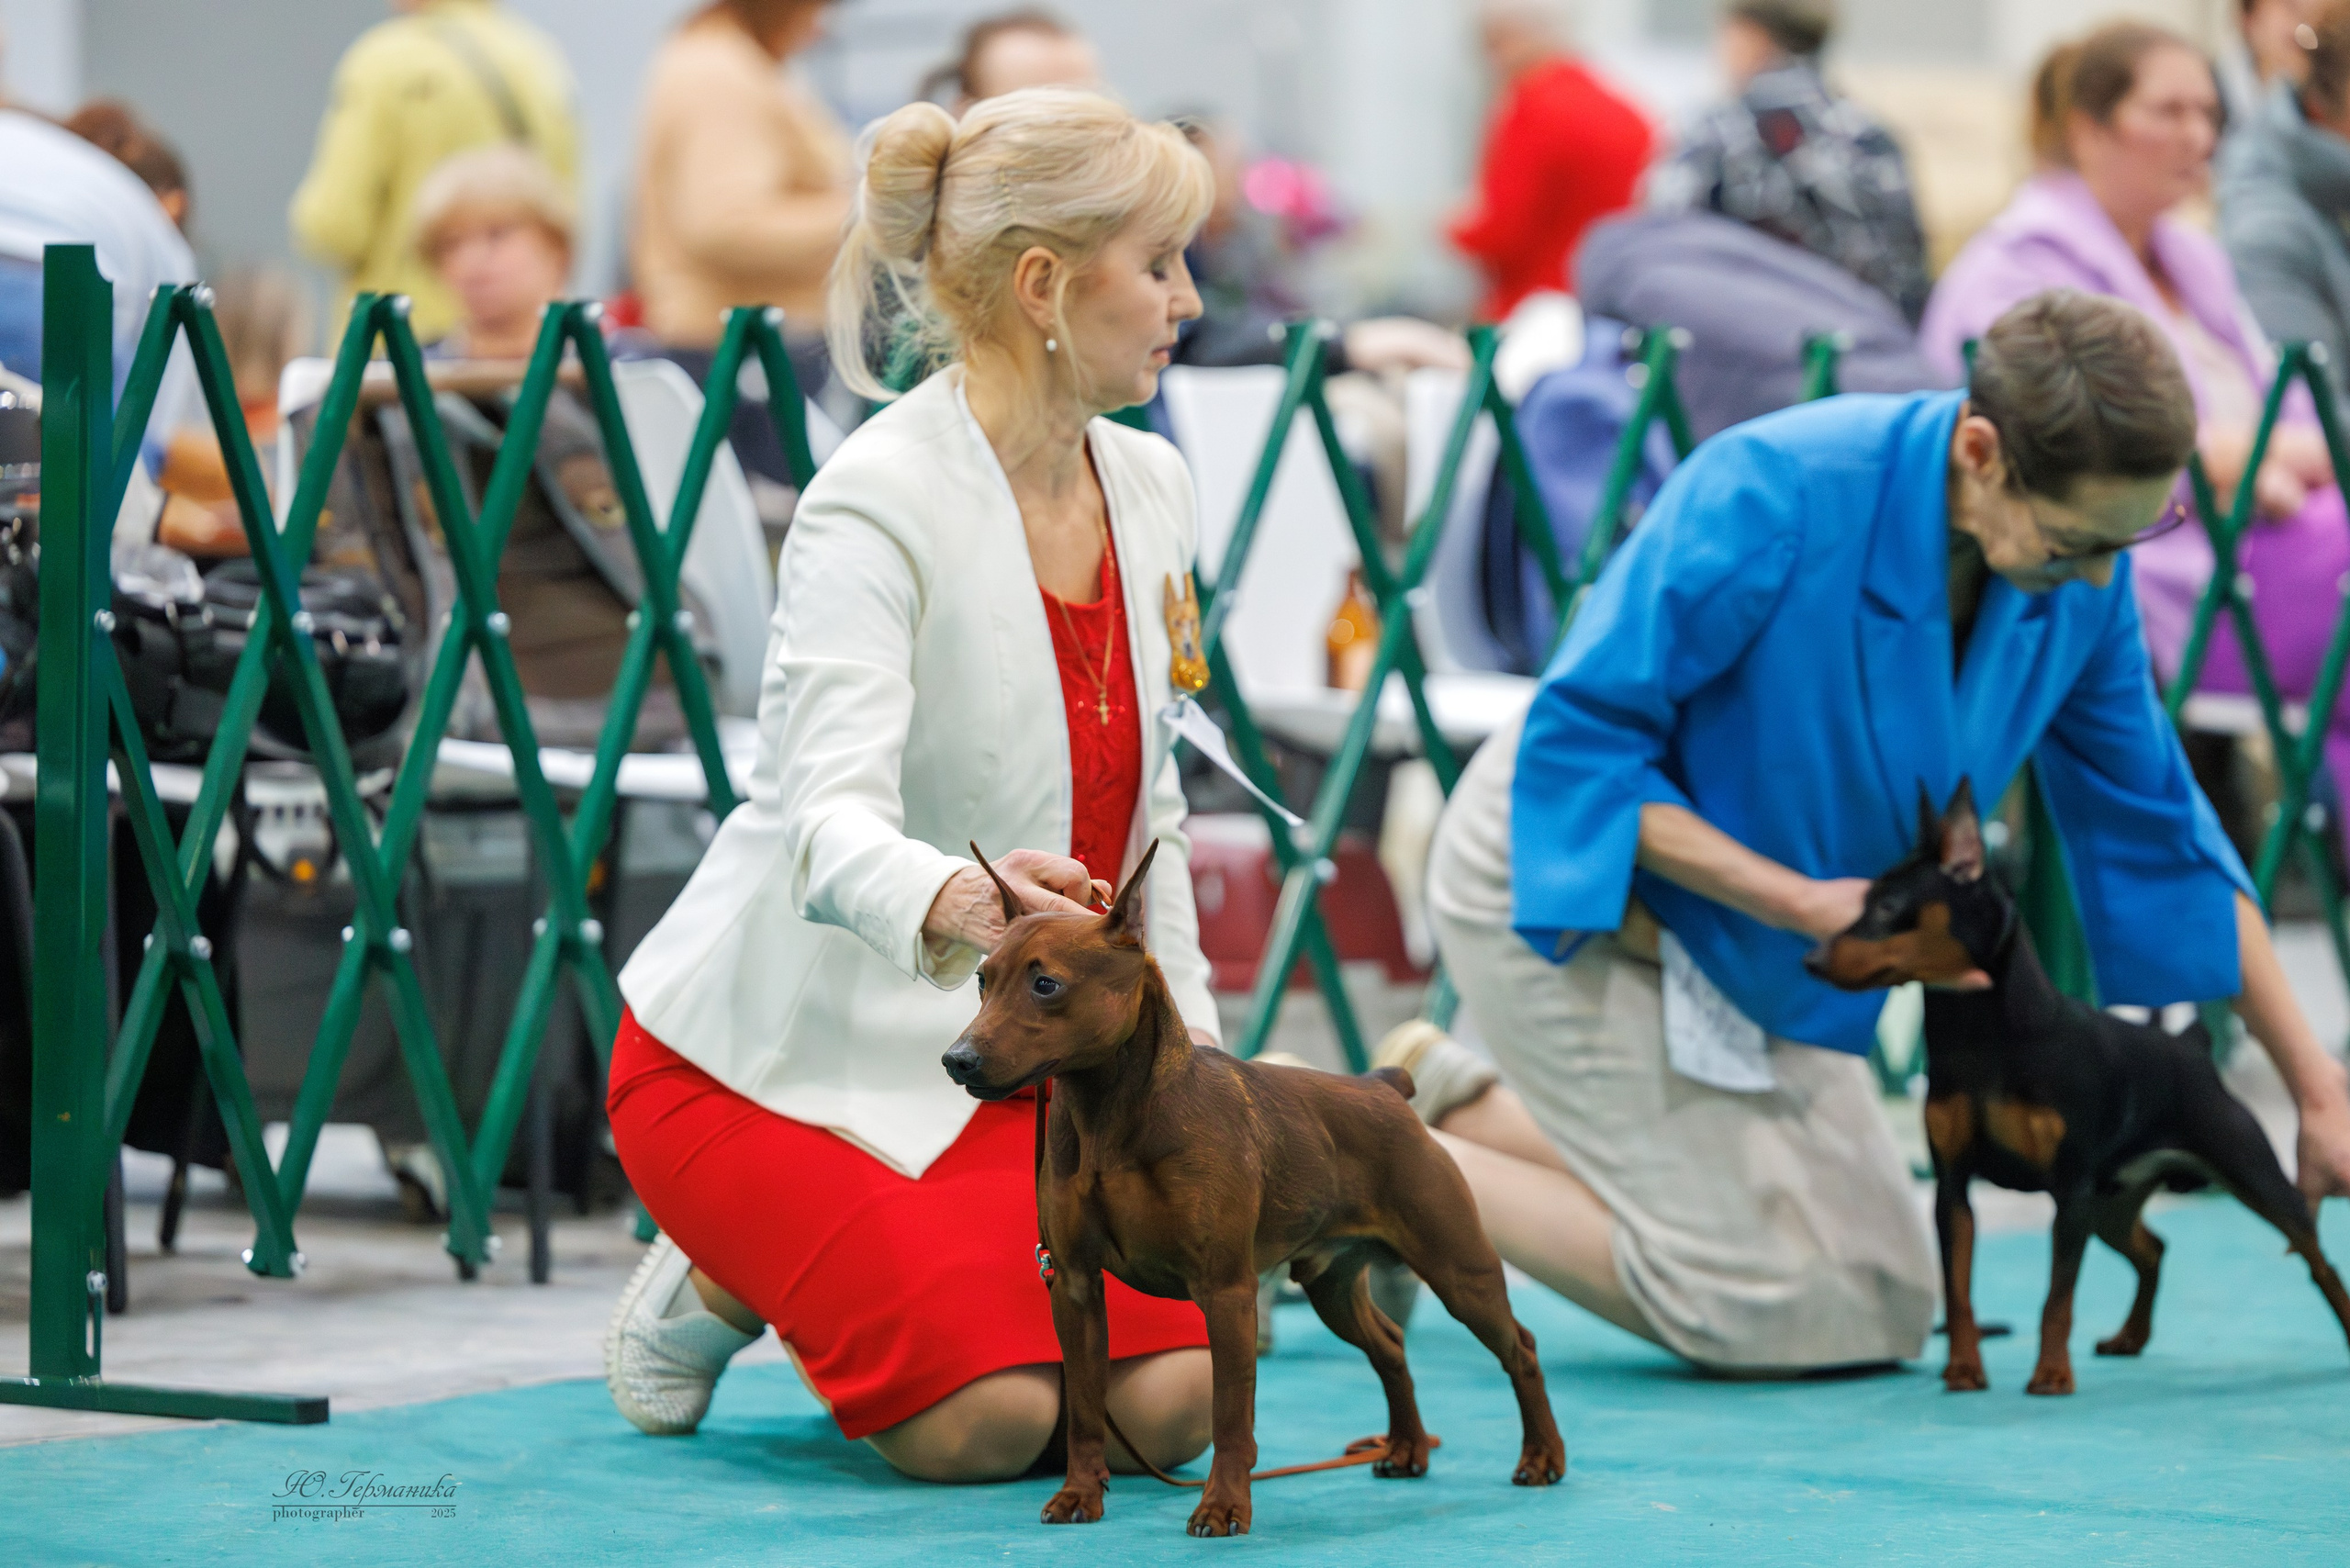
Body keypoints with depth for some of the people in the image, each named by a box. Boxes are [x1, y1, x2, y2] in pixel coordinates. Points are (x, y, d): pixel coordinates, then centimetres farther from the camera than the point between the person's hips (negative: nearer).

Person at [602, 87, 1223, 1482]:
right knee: (985, 1418, -24)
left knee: (1168, 1401, -14)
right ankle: (722, 1282, 6)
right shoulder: (880, 503, -21)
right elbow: (834, 819, -35)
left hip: (998, 1053, 7)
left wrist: (1187, 1040, 4)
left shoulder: (1150, 489, 4)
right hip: (784, 1051, -7)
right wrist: (950, 899, -56)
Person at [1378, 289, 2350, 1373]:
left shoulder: (2078, 578, -13)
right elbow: (1575, 743, -26)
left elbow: (2153, 828, 1)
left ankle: (1455, 1101, 16)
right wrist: (1802, 899, -33)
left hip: (1759, 950, 7)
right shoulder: (1769, 497, -33)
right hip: (1569, 879, -7)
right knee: (1764, 1317, -14)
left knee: (1884, 1313, 8)